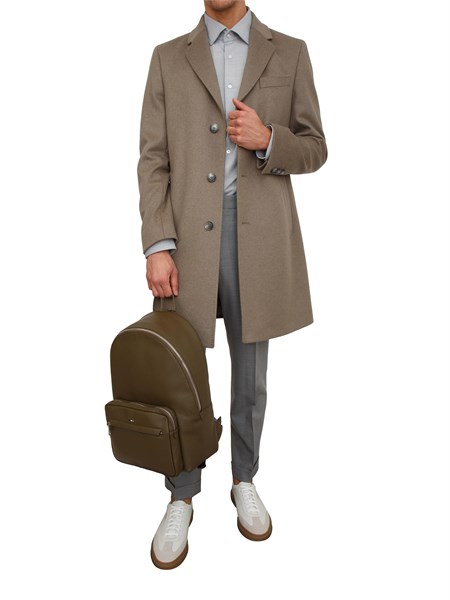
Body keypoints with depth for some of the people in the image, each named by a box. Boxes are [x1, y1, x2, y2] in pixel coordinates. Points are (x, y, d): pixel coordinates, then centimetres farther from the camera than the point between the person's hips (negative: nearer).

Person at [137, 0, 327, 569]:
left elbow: (314, 150, 8)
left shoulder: (289, 53, 10)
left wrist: (268, 139, -14)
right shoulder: (168, 57, 9)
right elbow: (154, 160, 2)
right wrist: (158, 246, -9)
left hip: (260, 236, 1)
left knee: (251, 375, 12)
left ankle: (244, 481, 34)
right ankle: (182, 498, 25)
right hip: (186, 237, 0)